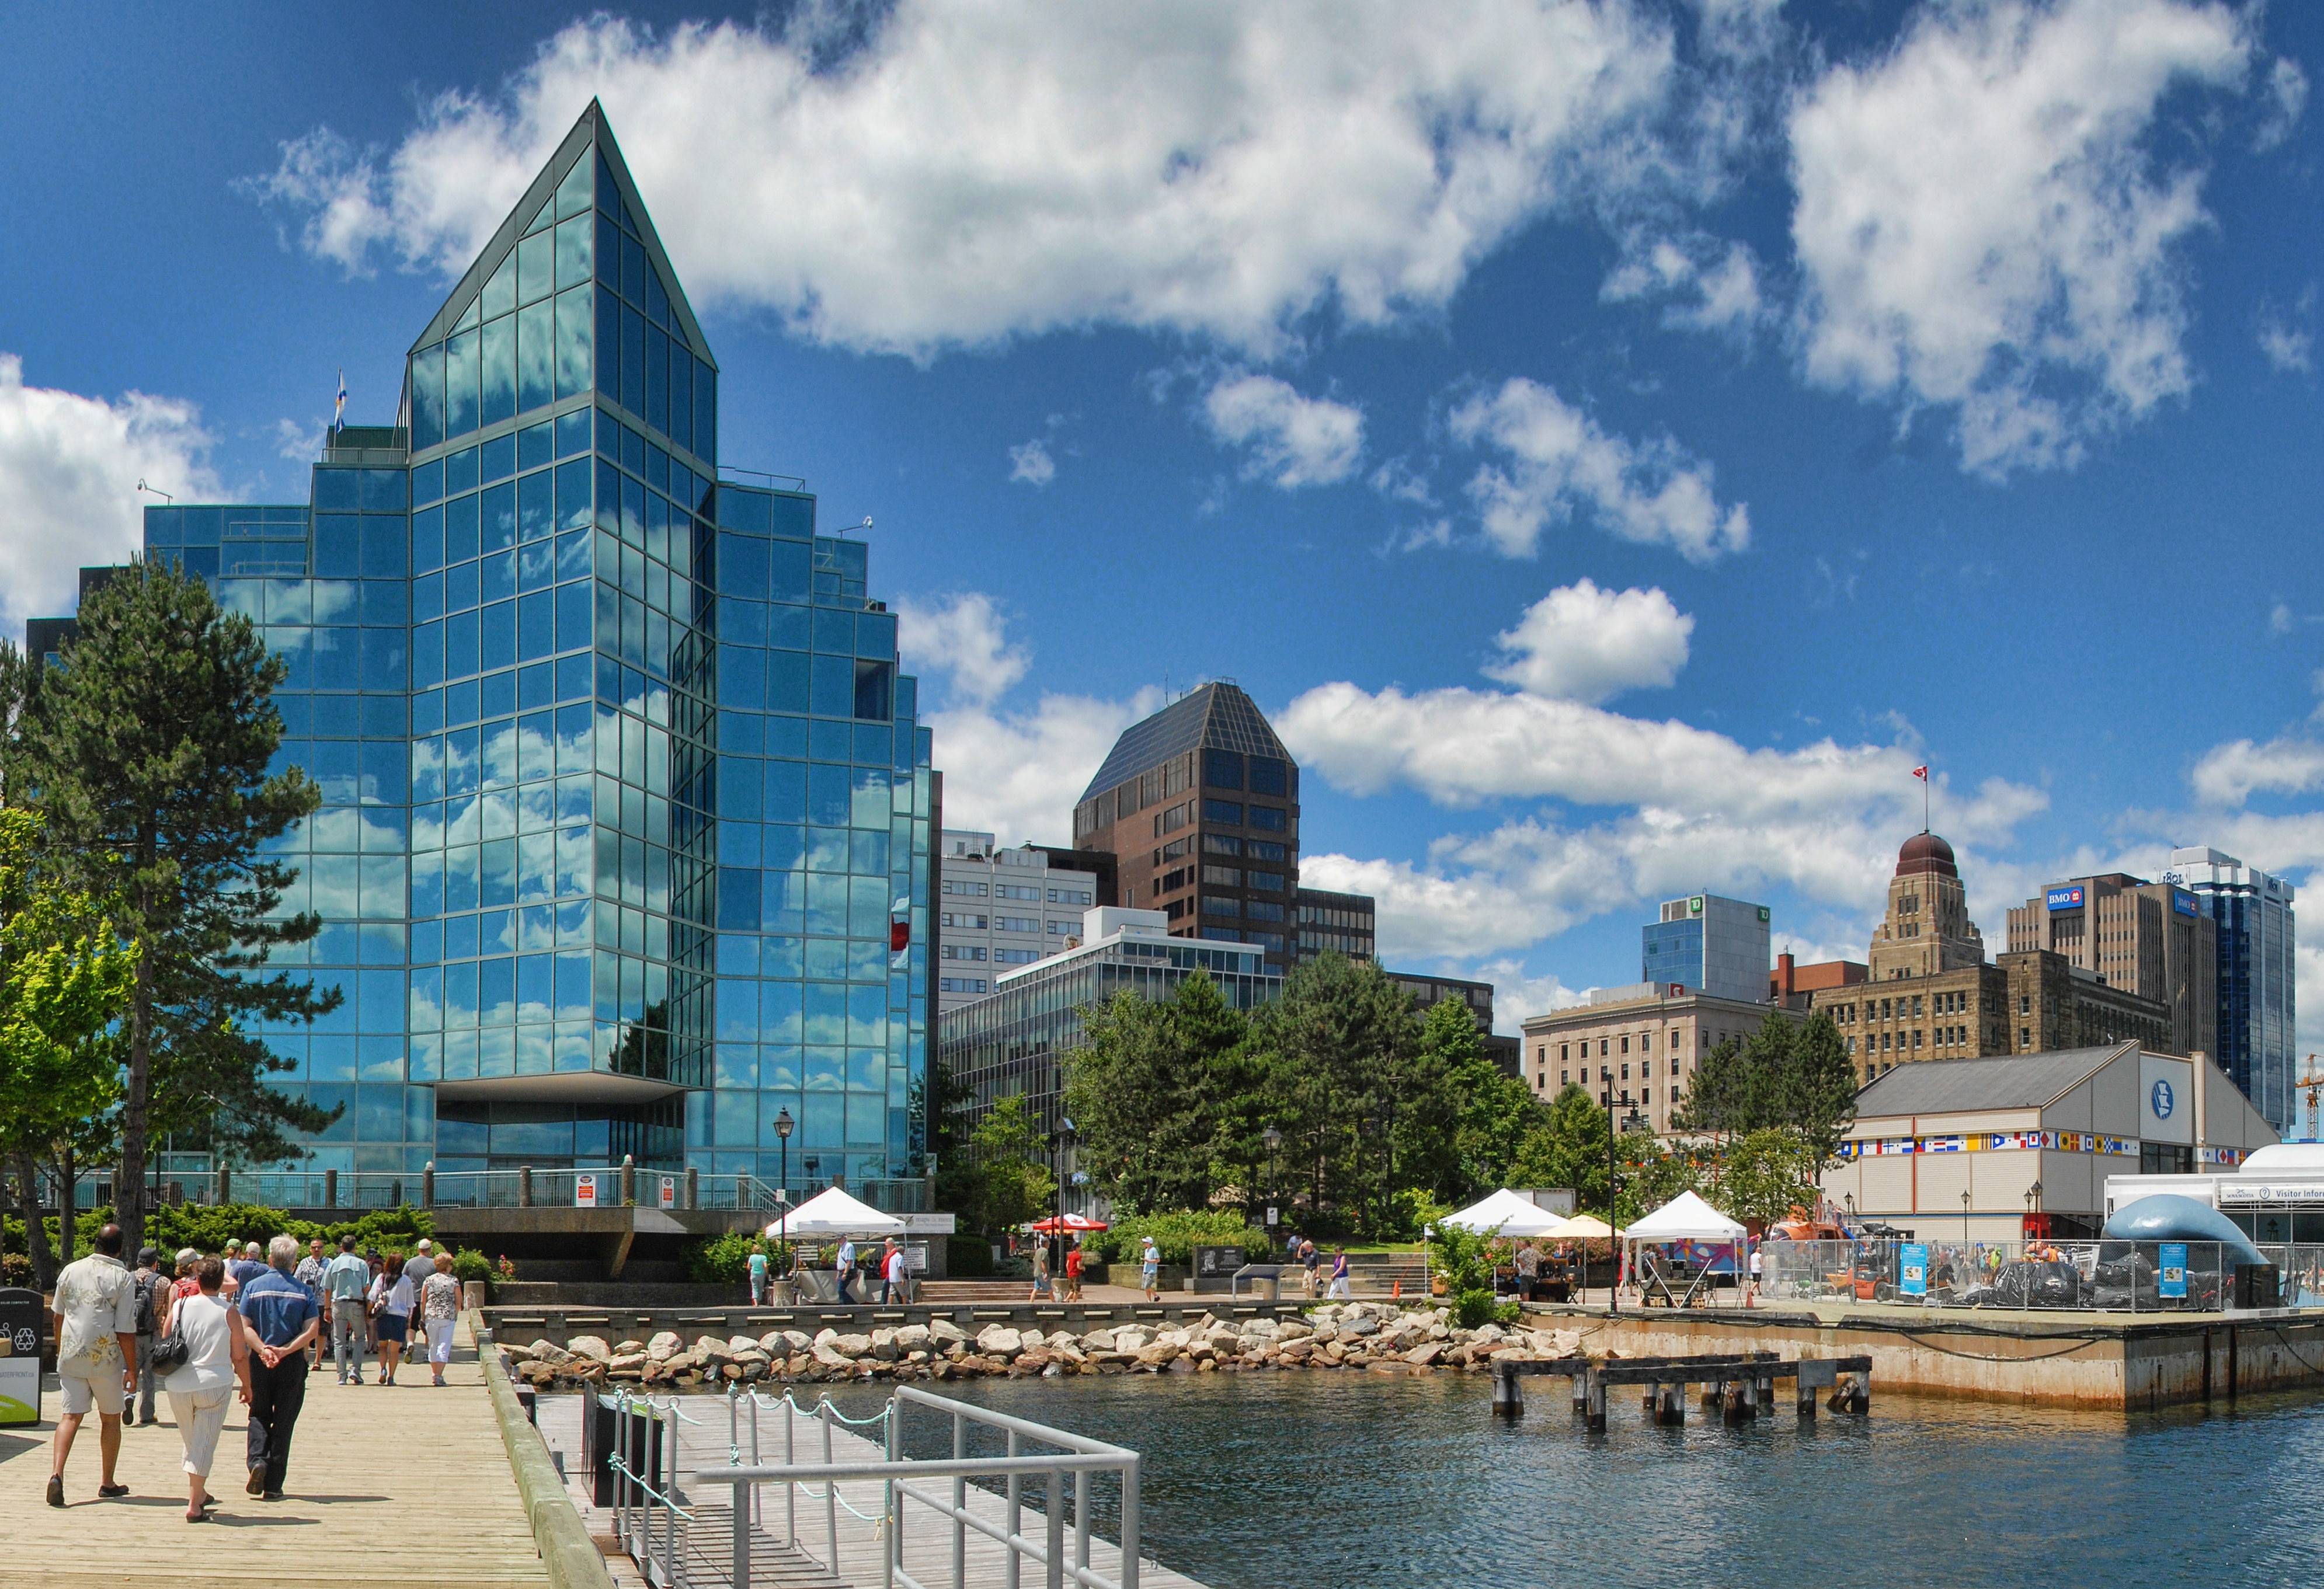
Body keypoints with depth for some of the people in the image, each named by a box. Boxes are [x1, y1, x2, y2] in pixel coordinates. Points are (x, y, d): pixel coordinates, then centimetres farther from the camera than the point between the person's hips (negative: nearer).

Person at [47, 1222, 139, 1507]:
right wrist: (132, 1368, -3)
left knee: (71, 1416, 2)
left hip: (70, 1356, 3)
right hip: (106, 1357, -3)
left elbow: (58, 1315, 17)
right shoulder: (123, 1278, -9)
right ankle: (107, 1483, 18)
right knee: (110, 1419, 11)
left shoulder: (70, 1270, 6)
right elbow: (126, 1330, -11)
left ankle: (56, 1473, -18)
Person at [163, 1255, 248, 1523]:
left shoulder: (180, 1306, 1)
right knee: (204, 1444, 0)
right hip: (214, 1384, -3)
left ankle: (199, 1494, 31)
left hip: (179, 1386, 3)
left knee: (191, 1442, 19)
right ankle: (194, 1506, -7)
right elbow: (240, 1357, 0)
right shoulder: (229, 1313, -4)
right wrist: (247, 1386, 12)